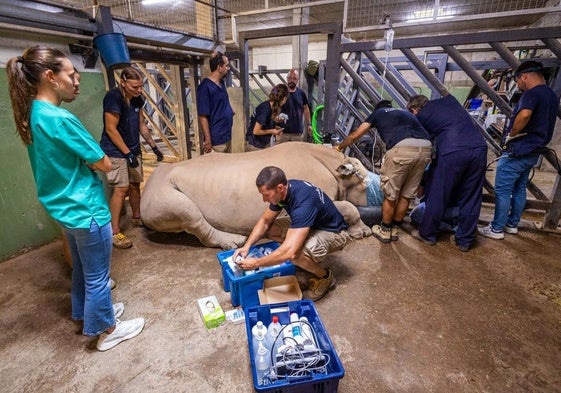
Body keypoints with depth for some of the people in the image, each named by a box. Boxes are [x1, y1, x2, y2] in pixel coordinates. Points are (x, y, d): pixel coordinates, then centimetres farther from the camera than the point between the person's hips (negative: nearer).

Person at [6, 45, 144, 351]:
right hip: (85, 211, -9)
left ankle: (85, 312, 46)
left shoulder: (31, 115, 4)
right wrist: (92, 159, -1)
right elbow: (104, 164, -19)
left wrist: (84, 158, 0)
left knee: (82, 268, 26)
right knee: (97, 276, 9)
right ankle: (106, 330, 28)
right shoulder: (60, 119, -25)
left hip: (64, 208, 9)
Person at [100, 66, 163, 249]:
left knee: (135, 185, 11)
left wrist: (154, 146, 12)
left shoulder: (137, 99, 6)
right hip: (116, 151, -7)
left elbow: (142, 124, 15)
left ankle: (137, 217, 30)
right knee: (121, 188, -11)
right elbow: (110, 129, -17)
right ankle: (114, 232, -3)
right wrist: (127, 153, -16)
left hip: (133, 150, 7)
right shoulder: (113, 97, -16)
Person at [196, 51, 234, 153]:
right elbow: (202, 116, -20)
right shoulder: (206, 87, -18)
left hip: (227, 136, 9)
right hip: (216, 141, -9)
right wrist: (208, 140, -21)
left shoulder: (221, 83, 8)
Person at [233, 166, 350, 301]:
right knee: (268, 230, -5)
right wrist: (247, 246, -14)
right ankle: (311, 255, 11)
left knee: (297, 255, -36)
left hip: (334, 232, -8)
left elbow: (290, 252, -45)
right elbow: (265, 221, 0)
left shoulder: (303, 203, -39)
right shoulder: (283, 191, -13)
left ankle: (325, 276, -4)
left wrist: (256, 263, -32)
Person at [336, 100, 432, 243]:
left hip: (402, 148, -5)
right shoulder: (406, 113, 37)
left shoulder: (377, 113, 26)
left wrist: (339, 147, 45)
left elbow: (354, 136, 29)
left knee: (390, 194, 11)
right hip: (426, 147, 5)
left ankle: (385, 231, 26)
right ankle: (395, 229, 32)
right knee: (406, 194, 17)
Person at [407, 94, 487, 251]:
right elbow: (470, 122, 27)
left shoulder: (419, 117, 12)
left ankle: (428, 234, 25)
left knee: (437, 195, 11)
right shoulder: (448, 99, 25)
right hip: (479, 148, 6)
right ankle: (465, 240, 26)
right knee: (471, 198, 14)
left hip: (451, 152, -5)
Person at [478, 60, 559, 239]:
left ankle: (496, 229, 3)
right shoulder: (552, 95, 15)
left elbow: (524, 115, -36)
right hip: (533, 151, 10)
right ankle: (512, 224, 27)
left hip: (518, 151, -10)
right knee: (519, 189, 17)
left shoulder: (531, 93, -16)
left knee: (502, 191, -3)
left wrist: (511, 134, -21)